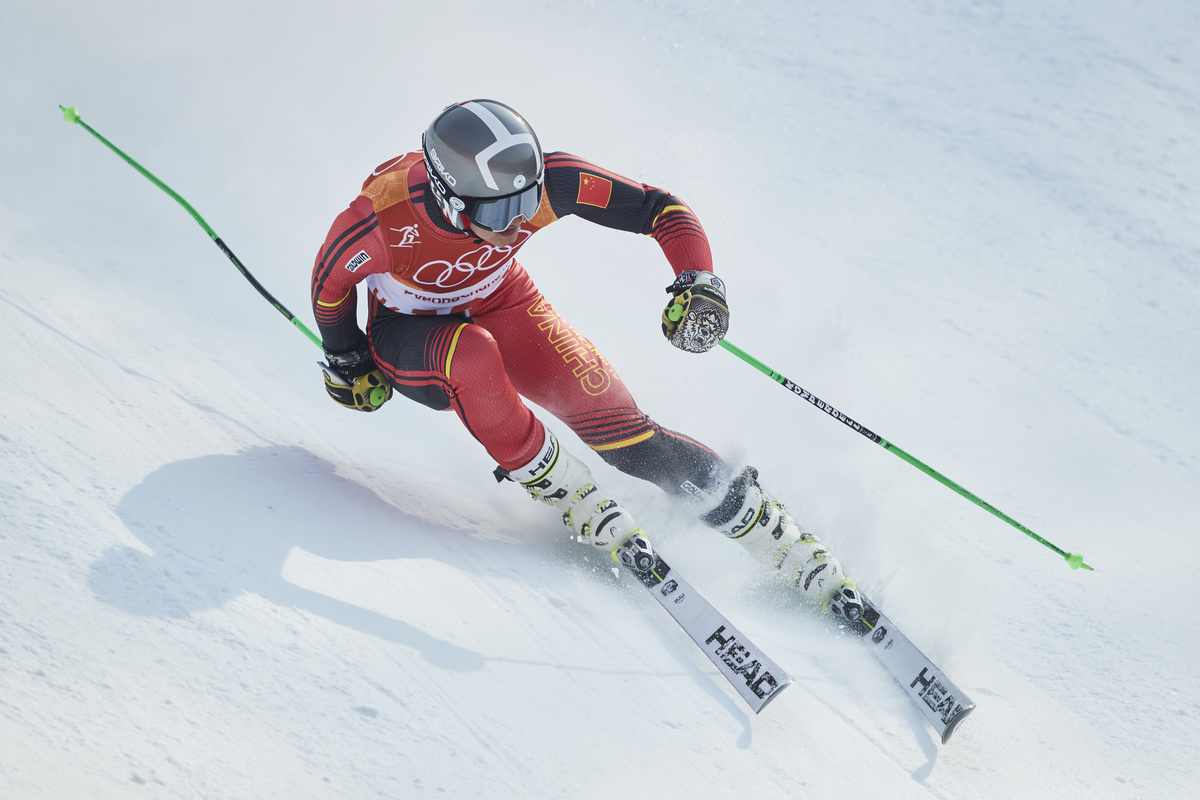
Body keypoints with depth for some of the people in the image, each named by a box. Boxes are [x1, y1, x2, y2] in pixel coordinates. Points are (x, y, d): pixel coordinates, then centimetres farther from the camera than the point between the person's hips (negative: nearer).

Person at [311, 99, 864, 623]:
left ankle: (813, 566, -7)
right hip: (409, 334, -1)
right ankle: (570, 496, -15)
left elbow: (661, 208, -21)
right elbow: (330, 282, -12)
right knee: (471, 354, -40)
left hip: (503, 307, 1)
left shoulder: (542, 180, -30)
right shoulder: (381, 217, -35)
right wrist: (347, 365, 2)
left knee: (624, 433, -14)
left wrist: (698, 282, -37)